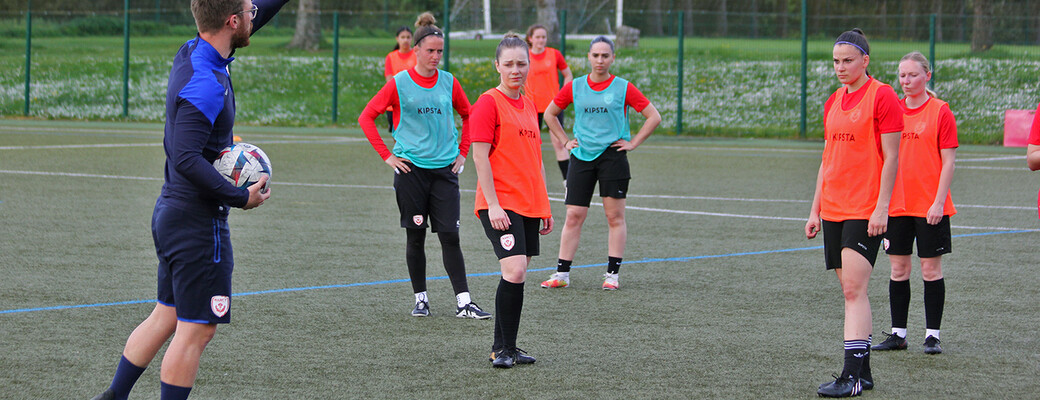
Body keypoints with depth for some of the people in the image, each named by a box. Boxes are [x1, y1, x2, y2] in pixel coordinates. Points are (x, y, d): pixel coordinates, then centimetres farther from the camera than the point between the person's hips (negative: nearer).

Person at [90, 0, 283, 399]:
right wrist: (241, 197, -24)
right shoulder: (206, 85, -23)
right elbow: (187, 159, -29)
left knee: (166, 316, 18)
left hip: (171, 212, 10)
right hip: (199, 220, -10)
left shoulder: (191, 53, 5)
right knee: (196, 330, -2)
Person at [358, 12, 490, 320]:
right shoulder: (399, 84, -3)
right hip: (411, 168, -2)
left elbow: (468, 115, 21)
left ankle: (463, 303, -3)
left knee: (450, 236, -3)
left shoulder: (448, 83, 6)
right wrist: (387, 156, -4)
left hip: (445, 168, 2)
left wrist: (462, 152, 12)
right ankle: (420, 299, 15)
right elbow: (366, 117, 0)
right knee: (416, 236, 4)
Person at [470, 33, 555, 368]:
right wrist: (492, 205, -17)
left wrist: (544, 205, 20)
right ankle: (504, 349, -10)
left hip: (529, 204, 7)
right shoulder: (489, 103, -7)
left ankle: (503, 347, 15)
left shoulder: (528, 105, 16)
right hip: (500, 205, -7)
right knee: (514, 272, -18)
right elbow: (480, 156, -11)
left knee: (516, 277, 7)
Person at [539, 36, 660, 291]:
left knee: (615, 216, -1)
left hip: (612, 155, -2)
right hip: (581, 155, 2)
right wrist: (565, 142, 11)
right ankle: (562, 274, 2)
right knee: (574, 216, -1)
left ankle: (612, 275, 4)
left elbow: (653, 117, 3)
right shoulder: (574, 87, 6)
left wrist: (633, 143, -2)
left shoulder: (623, 88, -1)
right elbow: (550, 114, 20)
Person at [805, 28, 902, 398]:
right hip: (833, 210, 7)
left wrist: (882, 207, -16)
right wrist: (815, 210, 17)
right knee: (850, 290, 9)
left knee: (854, 289, -14)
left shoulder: (882, 97, -7)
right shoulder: (833, 102, 15)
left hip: (866, 211, -7)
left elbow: (890, 158, -10)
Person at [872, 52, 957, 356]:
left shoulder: (940, 111, -5)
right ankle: (898, 333, 13)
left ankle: (932, 335, 6)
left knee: (931, 269, 0)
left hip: (930, 206, -4)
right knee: (898, 270, 6)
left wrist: (938, 201, -14)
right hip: (896, 205, 4)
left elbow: (948, 162, -7)